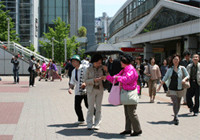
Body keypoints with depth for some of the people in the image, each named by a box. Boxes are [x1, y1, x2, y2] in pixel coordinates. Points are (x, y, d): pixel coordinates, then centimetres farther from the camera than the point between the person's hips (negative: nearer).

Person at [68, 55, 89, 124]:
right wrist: (70, 88, -2)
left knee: (88, 105, -6)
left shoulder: (84, 68, -6)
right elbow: (72, 82, 16)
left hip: (86, 90, -6)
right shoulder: (73, 71, 15)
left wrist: (85, 83, -27)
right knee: (77, 106, 2)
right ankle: (81, 120, 21)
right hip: (78, 92, 6)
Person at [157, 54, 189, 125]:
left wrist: (184, 79, -15)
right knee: (175, 103, -12)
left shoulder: (182, 68, 2)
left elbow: (187, 75, 6)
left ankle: (175, 116, 24)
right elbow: (165, 78, 10)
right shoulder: (170, 69, 6)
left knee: (178, 103, 8)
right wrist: (160, 86, 6)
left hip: (179, 88, 1)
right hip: (172, 89, 0)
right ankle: (176, 118, -12)